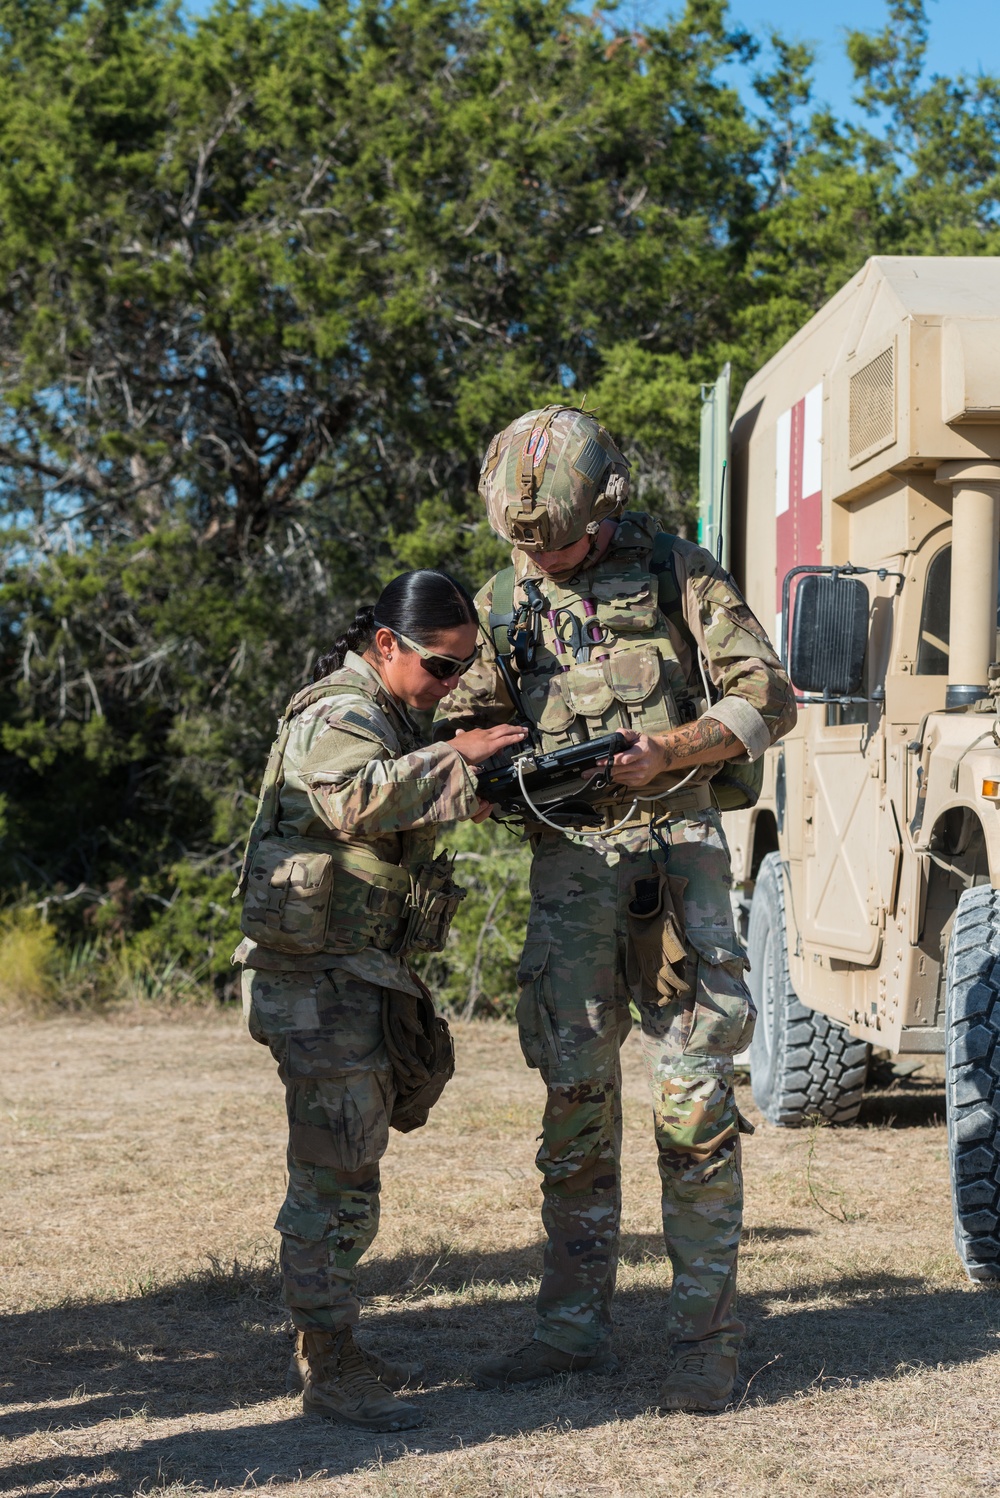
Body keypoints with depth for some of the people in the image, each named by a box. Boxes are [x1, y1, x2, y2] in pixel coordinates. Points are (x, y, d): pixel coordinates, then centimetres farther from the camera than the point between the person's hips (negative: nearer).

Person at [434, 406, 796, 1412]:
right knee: (574, 1096, 5)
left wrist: (664, 750, -18)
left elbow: (767, 699, -3)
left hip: (673, 848, -3)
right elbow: (465, 717, 10)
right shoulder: (508, 603, 10)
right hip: (566, 862, 3)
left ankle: (706, 1336, 0)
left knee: (692, 1095, -7)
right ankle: (574, 1324, 14)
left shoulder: (676, 574, 0)